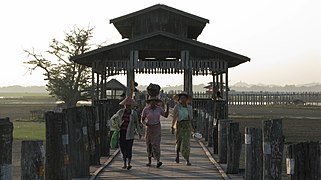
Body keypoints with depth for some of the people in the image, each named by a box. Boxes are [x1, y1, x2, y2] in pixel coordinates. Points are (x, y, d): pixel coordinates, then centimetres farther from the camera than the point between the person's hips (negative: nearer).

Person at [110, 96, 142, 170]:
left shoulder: (134, 113, -3)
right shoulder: (120, 112, 1)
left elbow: (137, 123, 8)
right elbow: (113, 119, 10)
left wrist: (139, 133, 14)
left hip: (129, 133, -2)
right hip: (121, 132, 2)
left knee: (129, 147, -11)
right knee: (123, 148, 5)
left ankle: (128, 164, -11)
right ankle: (124, 163, 18)